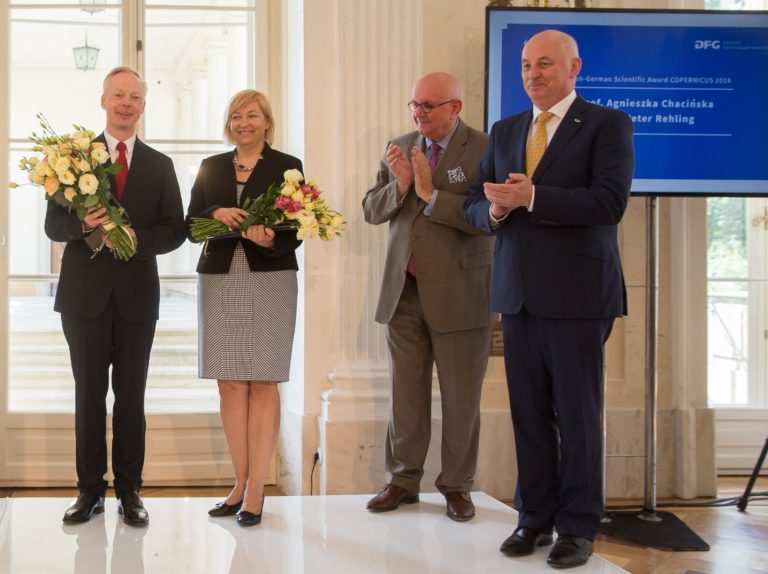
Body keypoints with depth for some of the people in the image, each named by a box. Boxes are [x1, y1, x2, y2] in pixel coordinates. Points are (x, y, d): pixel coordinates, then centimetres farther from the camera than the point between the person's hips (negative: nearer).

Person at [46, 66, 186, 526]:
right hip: (85, 292, -1)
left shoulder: (160, 165, 9)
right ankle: (91, 489, 14)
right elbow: (54, 224, 1)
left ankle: (130, 490, 13)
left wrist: (137, 238, -15)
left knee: (131, 396, 5)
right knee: (89, 394, 6)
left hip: (137, 293, 1)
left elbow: (175, 229, 3)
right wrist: (83, 224, -20)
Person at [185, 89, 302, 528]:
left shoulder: (287, 166, 3)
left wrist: (272, 240, -23)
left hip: (270, 282, -3)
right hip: (220, 283, 3)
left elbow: (296, 231, -2)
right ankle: (240, 483, 11)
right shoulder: (211, 167, 13)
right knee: (230, 384, 3)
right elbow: (191, 225, 8)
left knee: (263, 385, -3)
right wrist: (216, 213, -12)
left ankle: (256, 490, 0)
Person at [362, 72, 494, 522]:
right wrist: (399, 185, -11)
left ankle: (457, 486, 19)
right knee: (405, 394, 11)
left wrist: (431, 194, -20)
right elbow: (372, 211, 8)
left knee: (461, 399, 6)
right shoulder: (399, 148, 9)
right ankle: (404, 480, 24)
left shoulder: (485, 150, -8)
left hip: (459, 294, -4)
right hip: (404, 291, 4)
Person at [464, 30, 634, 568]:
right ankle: (536, 517, 19)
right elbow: (475, 204, 15)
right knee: (529, 412, 8)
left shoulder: (607, 124, -2)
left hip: (577, 292, -5)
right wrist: (493, 209, -9)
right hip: (519, 291, 5)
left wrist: (531, 197, -20)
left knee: (577, 413, 2)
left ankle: (577, 527, 12)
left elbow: (610, 202, -15)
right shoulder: (504, 131, 15)